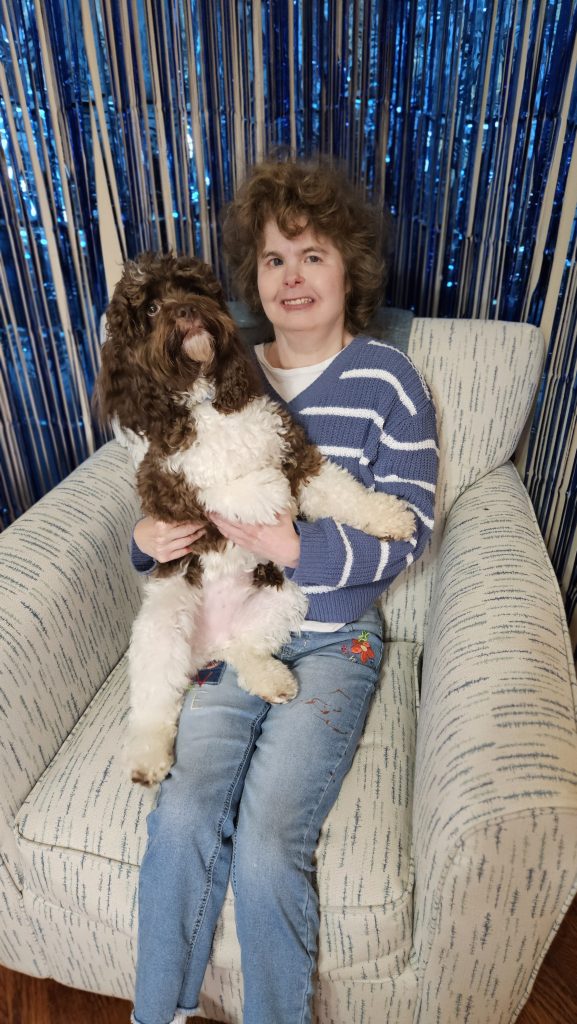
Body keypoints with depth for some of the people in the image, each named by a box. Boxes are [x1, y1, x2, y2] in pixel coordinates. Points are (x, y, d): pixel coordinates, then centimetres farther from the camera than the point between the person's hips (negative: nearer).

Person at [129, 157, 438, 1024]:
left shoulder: (387, 381, -5)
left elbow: (407, 530, -9)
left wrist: (297, 548, -23)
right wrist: (150, 539, -8)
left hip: (334, 640, -2)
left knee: (266, 848, -13)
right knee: (183, 815, -13)